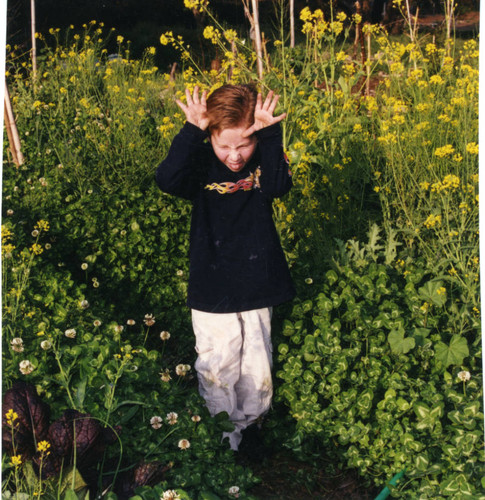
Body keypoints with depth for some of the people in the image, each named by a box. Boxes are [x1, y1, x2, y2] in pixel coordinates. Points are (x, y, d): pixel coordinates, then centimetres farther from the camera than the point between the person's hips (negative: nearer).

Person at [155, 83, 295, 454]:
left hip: (258, 289, 2)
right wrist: (192, 132, -32)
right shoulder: (201, 164, -10)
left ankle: (251, 423, 39)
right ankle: (222, 436, 25)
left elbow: (279, 186, -27)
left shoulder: (263, 163, -6)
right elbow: (168, 180, -28)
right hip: (212, 293, -1)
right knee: (216, 368, 6)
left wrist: (271, 135, -34)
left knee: (256, 365, 16)